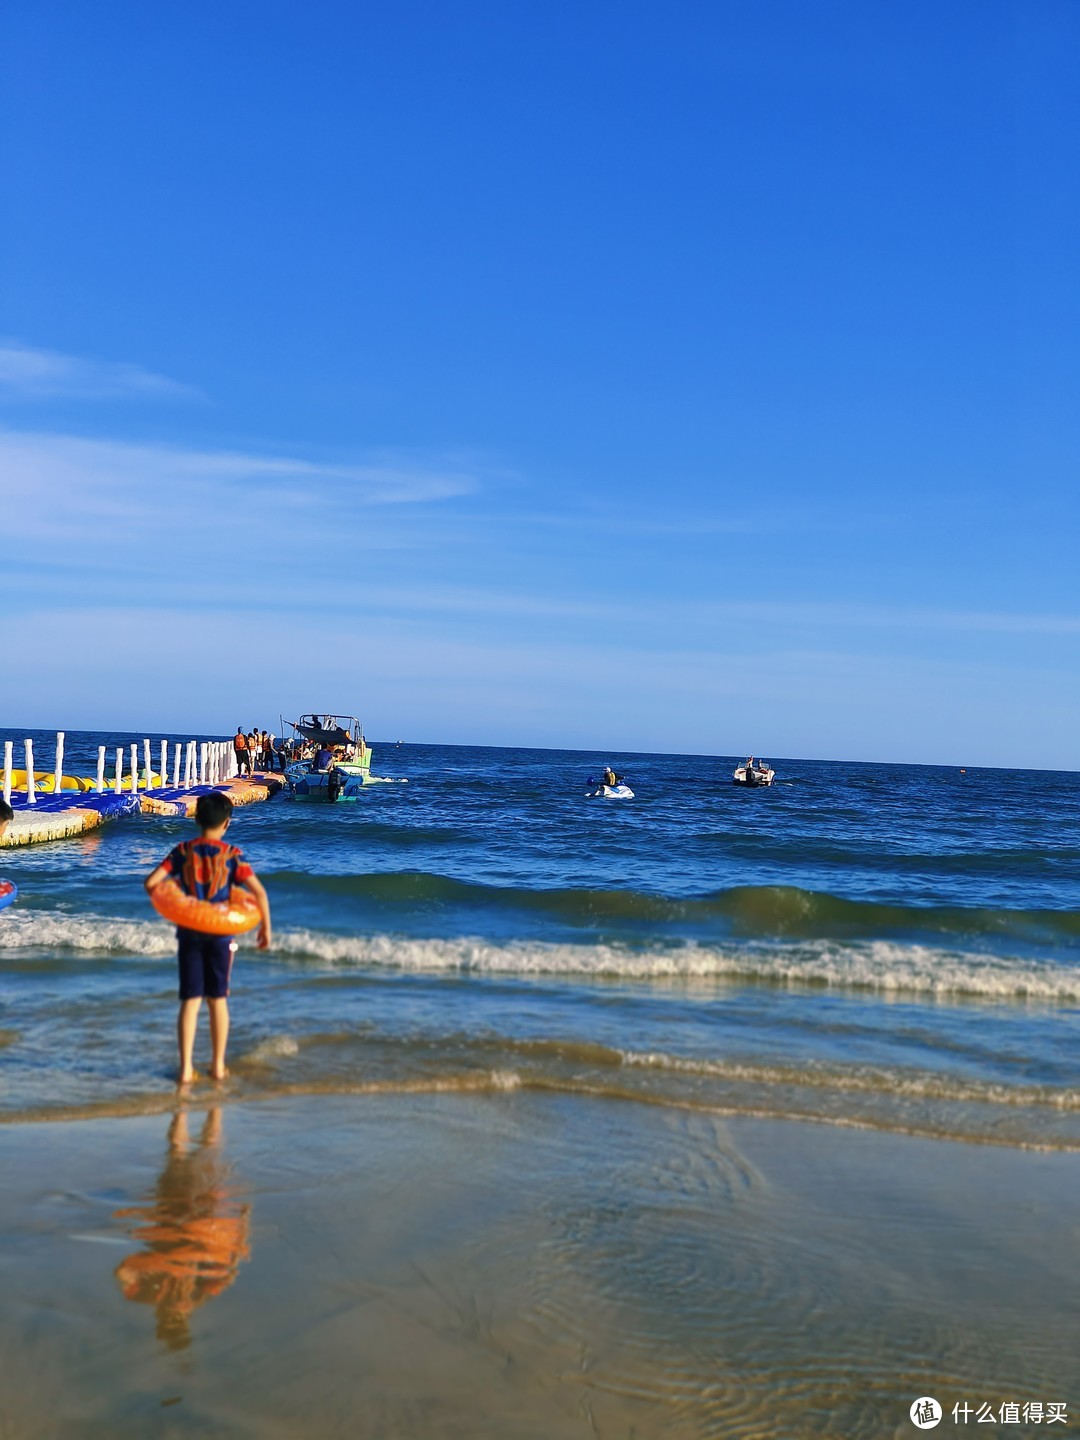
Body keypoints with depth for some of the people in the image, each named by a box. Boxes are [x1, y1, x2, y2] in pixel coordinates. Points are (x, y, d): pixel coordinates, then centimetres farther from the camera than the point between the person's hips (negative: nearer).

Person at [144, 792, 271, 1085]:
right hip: (220, 932, -1)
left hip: (189, 931, 1)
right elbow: (259, 892, -12)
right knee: (218, 999, 11)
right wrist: (266, 927, -1)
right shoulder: (232, 855, -7)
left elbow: (150, 882, -8)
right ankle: (218, 1066, 17)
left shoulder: (182, 851, -2)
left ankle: (186, 1068, 2)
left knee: (190, 1001, 6)